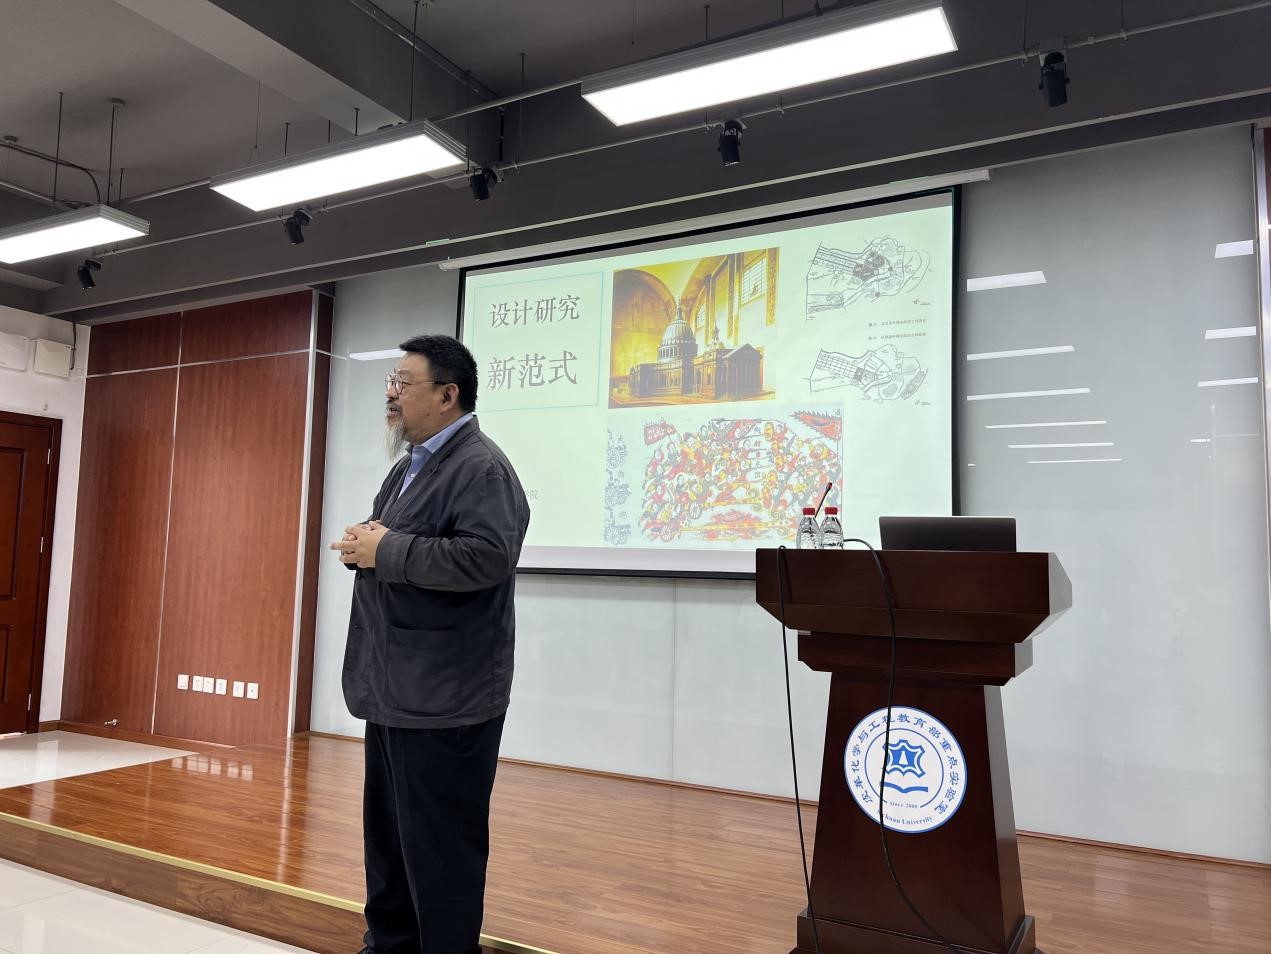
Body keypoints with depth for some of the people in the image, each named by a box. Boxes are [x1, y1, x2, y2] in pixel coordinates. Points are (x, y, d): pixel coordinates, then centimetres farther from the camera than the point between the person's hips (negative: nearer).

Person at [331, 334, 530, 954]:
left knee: (439, 846, 2)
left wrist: (386, 550, -21)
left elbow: (486, 557, -29)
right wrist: (365, 542, 1)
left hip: (444, 699, -10)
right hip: (394, 691, 10)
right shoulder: (410, 465, 16)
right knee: (387, 833, 21)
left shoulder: (481, 468, -14)